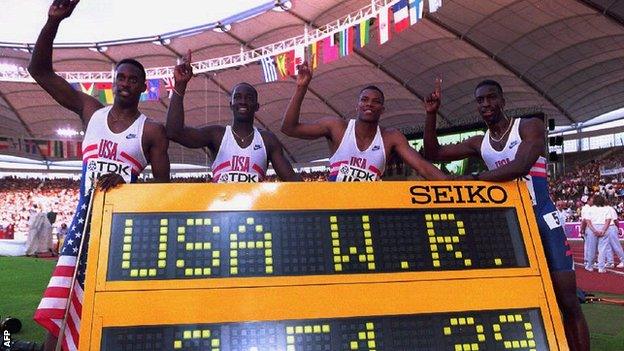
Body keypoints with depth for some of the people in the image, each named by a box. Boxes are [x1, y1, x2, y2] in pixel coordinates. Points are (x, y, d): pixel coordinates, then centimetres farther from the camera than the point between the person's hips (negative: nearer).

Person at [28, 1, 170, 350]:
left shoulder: (152, 131, -1)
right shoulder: (91, 110, 8)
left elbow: (163, 186, -2)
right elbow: (40, 70, 6)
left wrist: (126, 183, -20)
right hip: (86, 216, 3)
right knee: (64, 292, 0)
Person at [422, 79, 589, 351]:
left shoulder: (530, 126, -6)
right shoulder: (479, 144, 9)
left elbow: (520, 167, -24)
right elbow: (432, 154, 9)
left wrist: (474, 178, -16)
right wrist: (431, 114, -2)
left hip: (542, 220, -4)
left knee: (569, 304, -1)